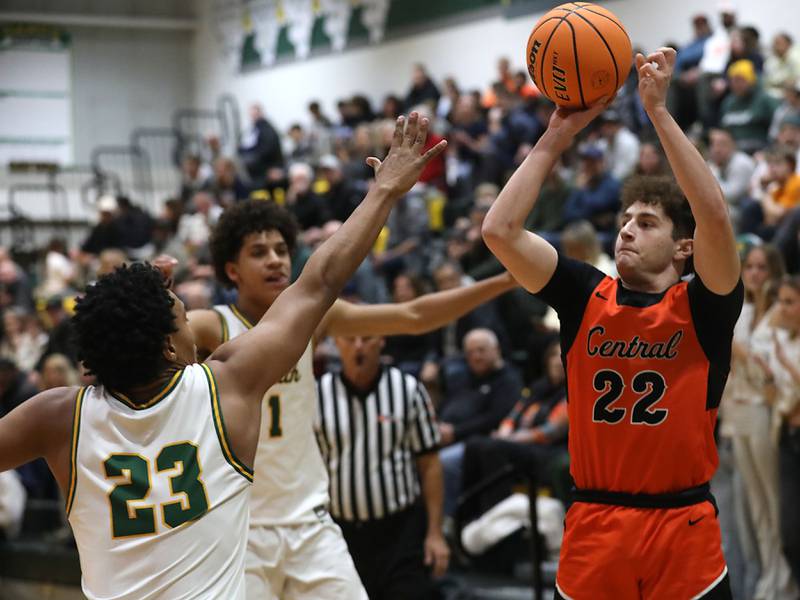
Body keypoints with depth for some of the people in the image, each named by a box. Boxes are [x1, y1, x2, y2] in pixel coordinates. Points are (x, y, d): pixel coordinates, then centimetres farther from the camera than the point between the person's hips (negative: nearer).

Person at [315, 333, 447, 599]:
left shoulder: (408, 389, -1)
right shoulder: (317, 395, -1)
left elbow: (429, 463, 1)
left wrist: (434, 532, -4)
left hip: (401, 530, -1)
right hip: (342, 533, 1)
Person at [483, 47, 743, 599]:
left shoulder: (703, 307, -2)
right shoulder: (586, 296, 5)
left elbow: (715, 216, -20)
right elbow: (500, 230, -4)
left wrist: (659, 112, -18)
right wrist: (560, 133, -6)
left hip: (685, 531, -2)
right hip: (594, 528, 2)